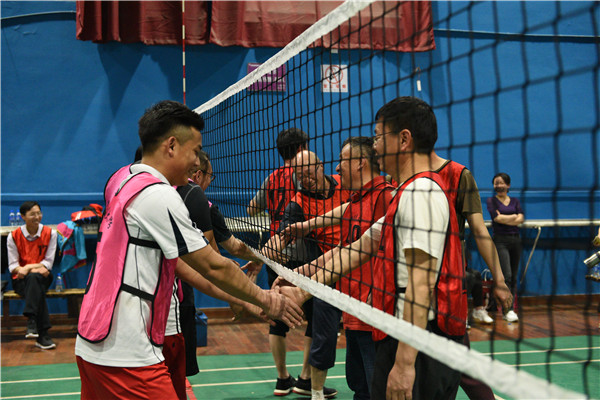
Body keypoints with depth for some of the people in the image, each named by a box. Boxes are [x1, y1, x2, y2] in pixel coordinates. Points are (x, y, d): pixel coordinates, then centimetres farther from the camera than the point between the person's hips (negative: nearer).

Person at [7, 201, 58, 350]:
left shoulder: (50, 233, 4)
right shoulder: (13, 236, 3)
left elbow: (48, 262, -2)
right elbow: (12, 265, -2)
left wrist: (28, 267, -18)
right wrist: (28, 269, -22)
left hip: (42, 277, 1)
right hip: (21, 281, 0)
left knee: (34, 278, -37)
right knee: (38, 291, -35)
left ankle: (31, 321, -41)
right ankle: (42, 335, -40)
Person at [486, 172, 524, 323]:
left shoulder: (515, 201, 15)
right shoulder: (491, 201, 5)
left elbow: (521, 219, 0)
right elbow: (497, 218, -10)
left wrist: (504, 218, -10)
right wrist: (513, 216, -1)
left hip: (515, 240, 4)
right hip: (500, 240, -4)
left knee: (513, 277, 5)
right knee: (506, 275, -14)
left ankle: (510, 309, 11)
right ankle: (507, 310, -13)